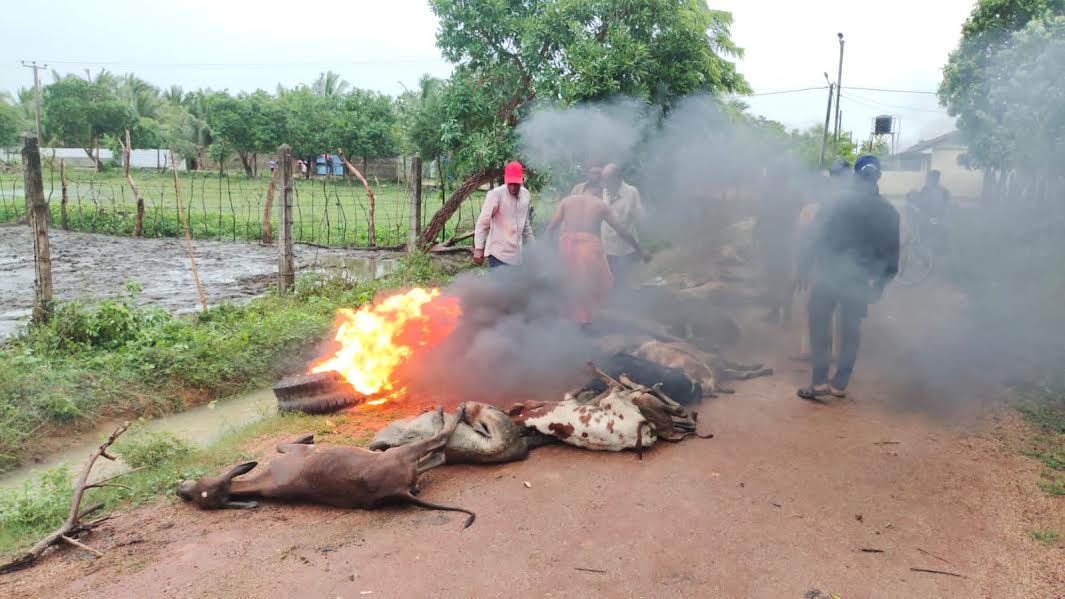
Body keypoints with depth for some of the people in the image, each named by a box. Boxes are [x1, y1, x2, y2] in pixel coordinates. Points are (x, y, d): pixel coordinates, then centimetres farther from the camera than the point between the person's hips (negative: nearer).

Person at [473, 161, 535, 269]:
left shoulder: (526, 195, 8)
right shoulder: (495, 194, -12)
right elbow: (482, 223, -12)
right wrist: (478, 248, -18)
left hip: (516, 254, 7)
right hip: (499, 253, -6)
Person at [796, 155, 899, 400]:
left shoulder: (838, 202, -9)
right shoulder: (889, 212, 3)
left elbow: (817, 238, -11)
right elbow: (892, 251, 5)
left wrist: (804, 266, -4)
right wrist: (880, 283, 13)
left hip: (829, 274, -3)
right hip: (859, 279, 3)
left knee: (819, 324, 6)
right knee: (850, 330, 11)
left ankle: (820, 380, 0)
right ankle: (840, 384, 16)